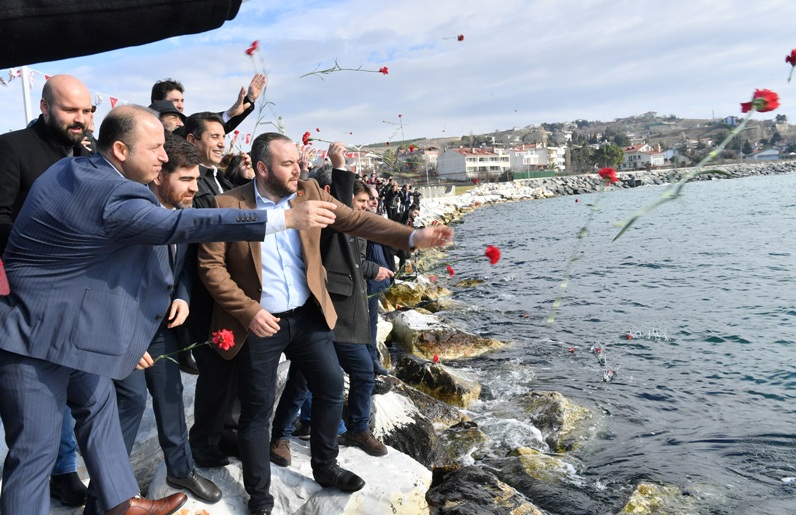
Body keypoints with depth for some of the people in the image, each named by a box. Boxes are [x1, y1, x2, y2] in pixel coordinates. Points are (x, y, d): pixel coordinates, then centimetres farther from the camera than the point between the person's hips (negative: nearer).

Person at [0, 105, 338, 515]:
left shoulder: (70, 170, 5)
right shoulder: (112, 195, -26)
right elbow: (184, 224, -33)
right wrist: (287, 218, -34)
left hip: (69, 324, 11)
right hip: (34, 333, -11)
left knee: (98, 406, 17)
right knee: (37, 448, 1)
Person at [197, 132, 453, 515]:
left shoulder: (309, 193, -1)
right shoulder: (228, 205, -11)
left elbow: (357, 220, -5)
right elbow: (210, 266, -9)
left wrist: (413, 236, -16)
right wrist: (248, 312, -17)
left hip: (308, 315, 4)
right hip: (258, 323, -4)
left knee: (331, 386, 12)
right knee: (257, 410, 7)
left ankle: (324, 467, 36)